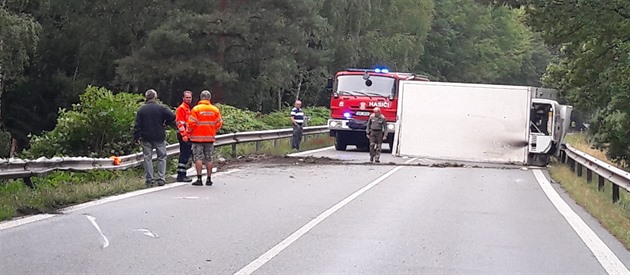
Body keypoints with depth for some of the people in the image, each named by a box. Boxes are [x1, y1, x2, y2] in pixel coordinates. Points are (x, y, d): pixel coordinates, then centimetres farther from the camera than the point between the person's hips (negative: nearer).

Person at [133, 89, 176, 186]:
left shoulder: (141, 110, 0)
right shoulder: (161, 108, -6)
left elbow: (137, 125, 0)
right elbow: (173, 118, -9)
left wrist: (136, 137, 5)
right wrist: (166, 123, 8)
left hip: (146, 138, 1)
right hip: (160, 138, -1)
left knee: (147, 158, 7)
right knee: (162, 157, 8)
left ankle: (149, 179, 4)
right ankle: (161, 178, 3)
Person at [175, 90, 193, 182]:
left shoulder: (188, 108, 20)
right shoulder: (181, 108, -9)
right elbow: (180, 123, -17)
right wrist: (184, 135, -22)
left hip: (188, 135, 10)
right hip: (184, 135, -10)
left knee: (187, 154, 11)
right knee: (184, 155, -10)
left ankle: (182, 175, 16)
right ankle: (181, 175, -8)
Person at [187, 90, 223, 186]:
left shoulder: (196, 109, -10)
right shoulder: (215, 109, 3)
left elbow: (191, 123, -11)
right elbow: (219, 123, 7)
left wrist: (189, 133, 6)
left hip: (198, 138, -3)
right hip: (210, 138, 4)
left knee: (198, 158, -1)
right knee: (209, 159, 10)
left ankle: (199, 179, -6)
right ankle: (209, 179, 11)